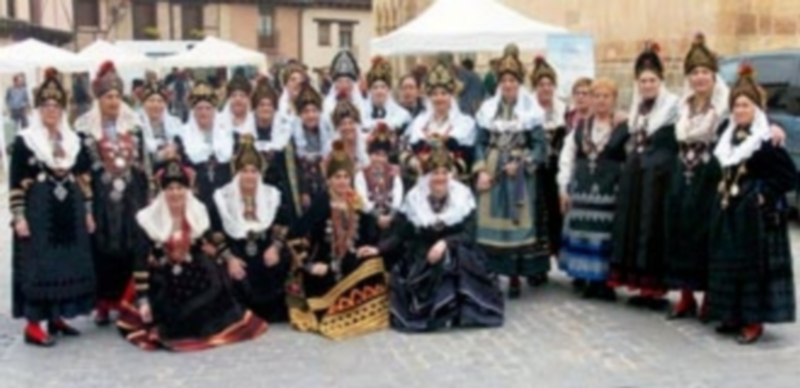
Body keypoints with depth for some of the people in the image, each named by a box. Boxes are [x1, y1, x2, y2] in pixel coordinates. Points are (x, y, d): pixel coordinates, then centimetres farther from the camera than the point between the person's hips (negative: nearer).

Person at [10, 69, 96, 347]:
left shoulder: (74, 141, 11)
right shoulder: (24, 141, -4)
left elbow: (84, 179, 14)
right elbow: (16, 183, -6)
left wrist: (88, 212, 11)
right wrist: (18, 216, -12)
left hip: (69, 211, 6)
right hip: (38, 211, -5)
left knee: (68, 263, 8)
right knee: (38, 265, -6)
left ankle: (56, 317, 19)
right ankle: (34, 325, -3)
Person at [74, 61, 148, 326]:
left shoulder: (133, 124, 9)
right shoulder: (85, 127, -2)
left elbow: (141, 161, 11)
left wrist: (144, 196, 8)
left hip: (130, 195, 3)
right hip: (101, 197, -3)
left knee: (130, 249, 4)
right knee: (102, 250, 0)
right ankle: (103, 305, 7)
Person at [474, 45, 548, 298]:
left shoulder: (530, 110, 0)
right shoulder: (488, 109, 6)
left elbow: (539, 146, -1)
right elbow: (480, 143, 7)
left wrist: (521, 164, -15)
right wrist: (481, 171, -5)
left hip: (519, 174, -2)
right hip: (492, 172, 2)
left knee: (518, 223, -3)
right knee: (491, 223, 1)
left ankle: (515, 276, 2)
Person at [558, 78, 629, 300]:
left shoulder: (624, 130, -4)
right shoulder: (579, 129, 10)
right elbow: (566, 159, 11)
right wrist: (564, 188, 6)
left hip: (609, 191, -4)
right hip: (581, 190, 4)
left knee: (605, 234, -2)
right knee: (582, 233, 7)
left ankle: (604, 281, 6)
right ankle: (585, 279, 16)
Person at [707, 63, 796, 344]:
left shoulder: (767, 141, -14)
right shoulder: (728, 136, 9)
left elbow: (789, 176, -14)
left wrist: (764, 194, -14)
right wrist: (724, 189, 9)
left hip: (755, 215, -8)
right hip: (728, 212, 8)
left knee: (753, 265, -4)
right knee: (727, 263, 11)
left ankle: (754, 321, 4)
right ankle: (734, 315, 21)